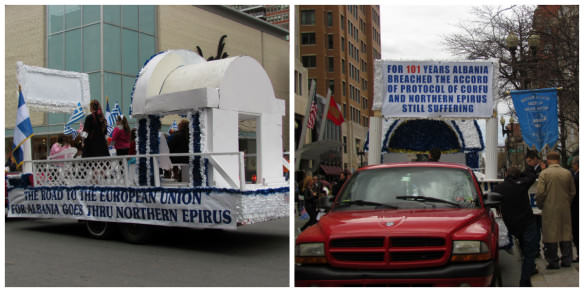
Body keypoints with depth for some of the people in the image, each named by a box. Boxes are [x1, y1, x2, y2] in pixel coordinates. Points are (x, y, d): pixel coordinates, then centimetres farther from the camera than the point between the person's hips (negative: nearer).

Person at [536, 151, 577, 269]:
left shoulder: (544, 173, -9)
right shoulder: (567, 173, 1)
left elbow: (540, 193, -13)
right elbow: (573, 192, 6)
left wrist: (540, 205, 3)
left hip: (549, 209, -3)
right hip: (565, 209, 3)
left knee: (551, 235, 3)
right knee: (566, 233, 13)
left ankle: (553, 262, 7)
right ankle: (567, 260, 19)